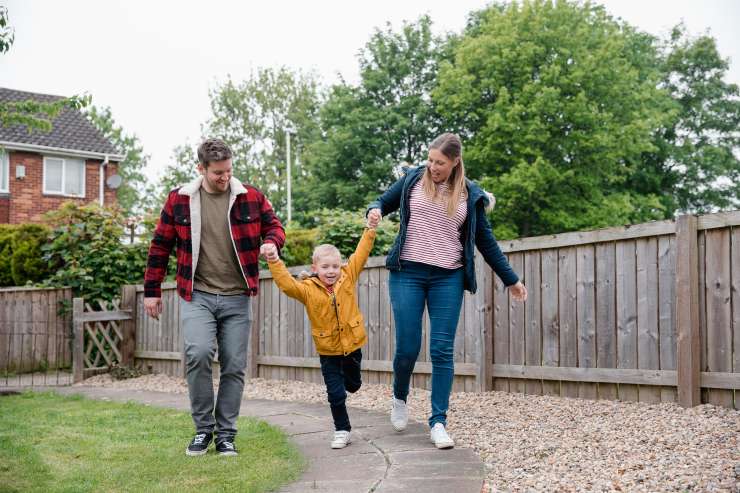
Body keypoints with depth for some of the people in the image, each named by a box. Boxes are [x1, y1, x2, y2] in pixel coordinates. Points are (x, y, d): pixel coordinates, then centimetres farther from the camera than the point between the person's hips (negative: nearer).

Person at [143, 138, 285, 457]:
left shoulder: (251, 197, 1)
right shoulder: (178, 200, 0)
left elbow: (275, 226, 14)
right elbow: (160, 247, 9)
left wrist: (271, 242, -11)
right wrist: (151, 290, 11)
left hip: (237, 298, 2)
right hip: (197, 296, -1)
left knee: (234, 367, 4)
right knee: (198, 353, -21)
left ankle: (225, 434, 19)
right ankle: (203, 428, -2)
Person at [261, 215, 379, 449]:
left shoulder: (348, 277, -6)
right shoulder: (307, 289, -12)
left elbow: (361, 255, -5)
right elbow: (286, 283, -24)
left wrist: (370, 230, -10)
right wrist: (274, 262, -35)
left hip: (352, 344, 2)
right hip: (328, 350, -2)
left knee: (353, 385, 24)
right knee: (335, 393, 2)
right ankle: (342, 432, 17)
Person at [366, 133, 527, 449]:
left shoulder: (470, 195, 6)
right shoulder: (413, 180, 5)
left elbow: (485, 240, 12)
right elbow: (384, 202, 18)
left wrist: (510, 279, 13)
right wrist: (375, 210, -8)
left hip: (448, 279, 0)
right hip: (407, 273, 0)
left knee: (442, 351, -4)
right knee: (407, 348, -2)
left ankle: (438, 422, 2)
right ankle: (400, 398, 27)